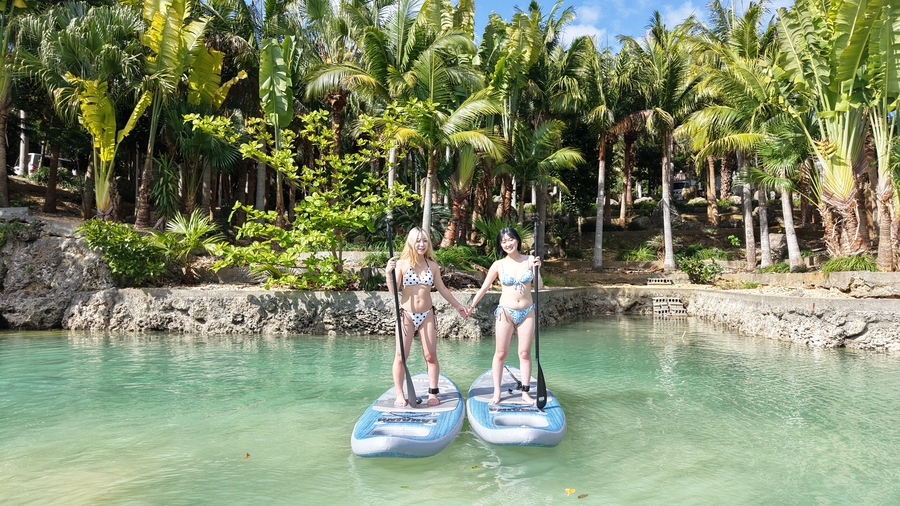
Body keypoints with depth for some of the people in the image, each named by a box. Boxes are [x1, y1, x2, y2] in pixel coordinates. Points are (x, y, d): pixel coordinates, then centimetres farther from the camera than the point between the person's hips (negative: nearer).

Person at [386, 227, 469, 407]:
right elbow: (394, 291, -10)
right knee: (401, 356, 0)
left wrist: (458, 305, 21)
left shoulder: (432, 265, 4)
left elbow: (442, 289, 15)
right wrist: (388, 273, -25)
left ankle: (433, 393, 16)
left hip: (427, 315, 3)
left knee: (431, 356, 5)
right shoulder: (402, 264, -6)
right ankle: (399, 395, 11)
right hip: (406, 315, -3)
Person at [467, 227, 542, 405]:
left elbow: (539, 286, 0)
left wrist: (536, 269, -15)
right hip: (505, 312, -1)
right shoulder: (499, 265, -4)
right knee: (500, 353, 2)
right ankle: (497, 392, 11)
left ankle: (525, 392, 15)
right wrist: (471, 306, 6)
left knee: (525, 353, 6)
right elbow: (484, 288, 4)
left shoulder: (529, 260, -1)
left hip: (527, 312, 1)